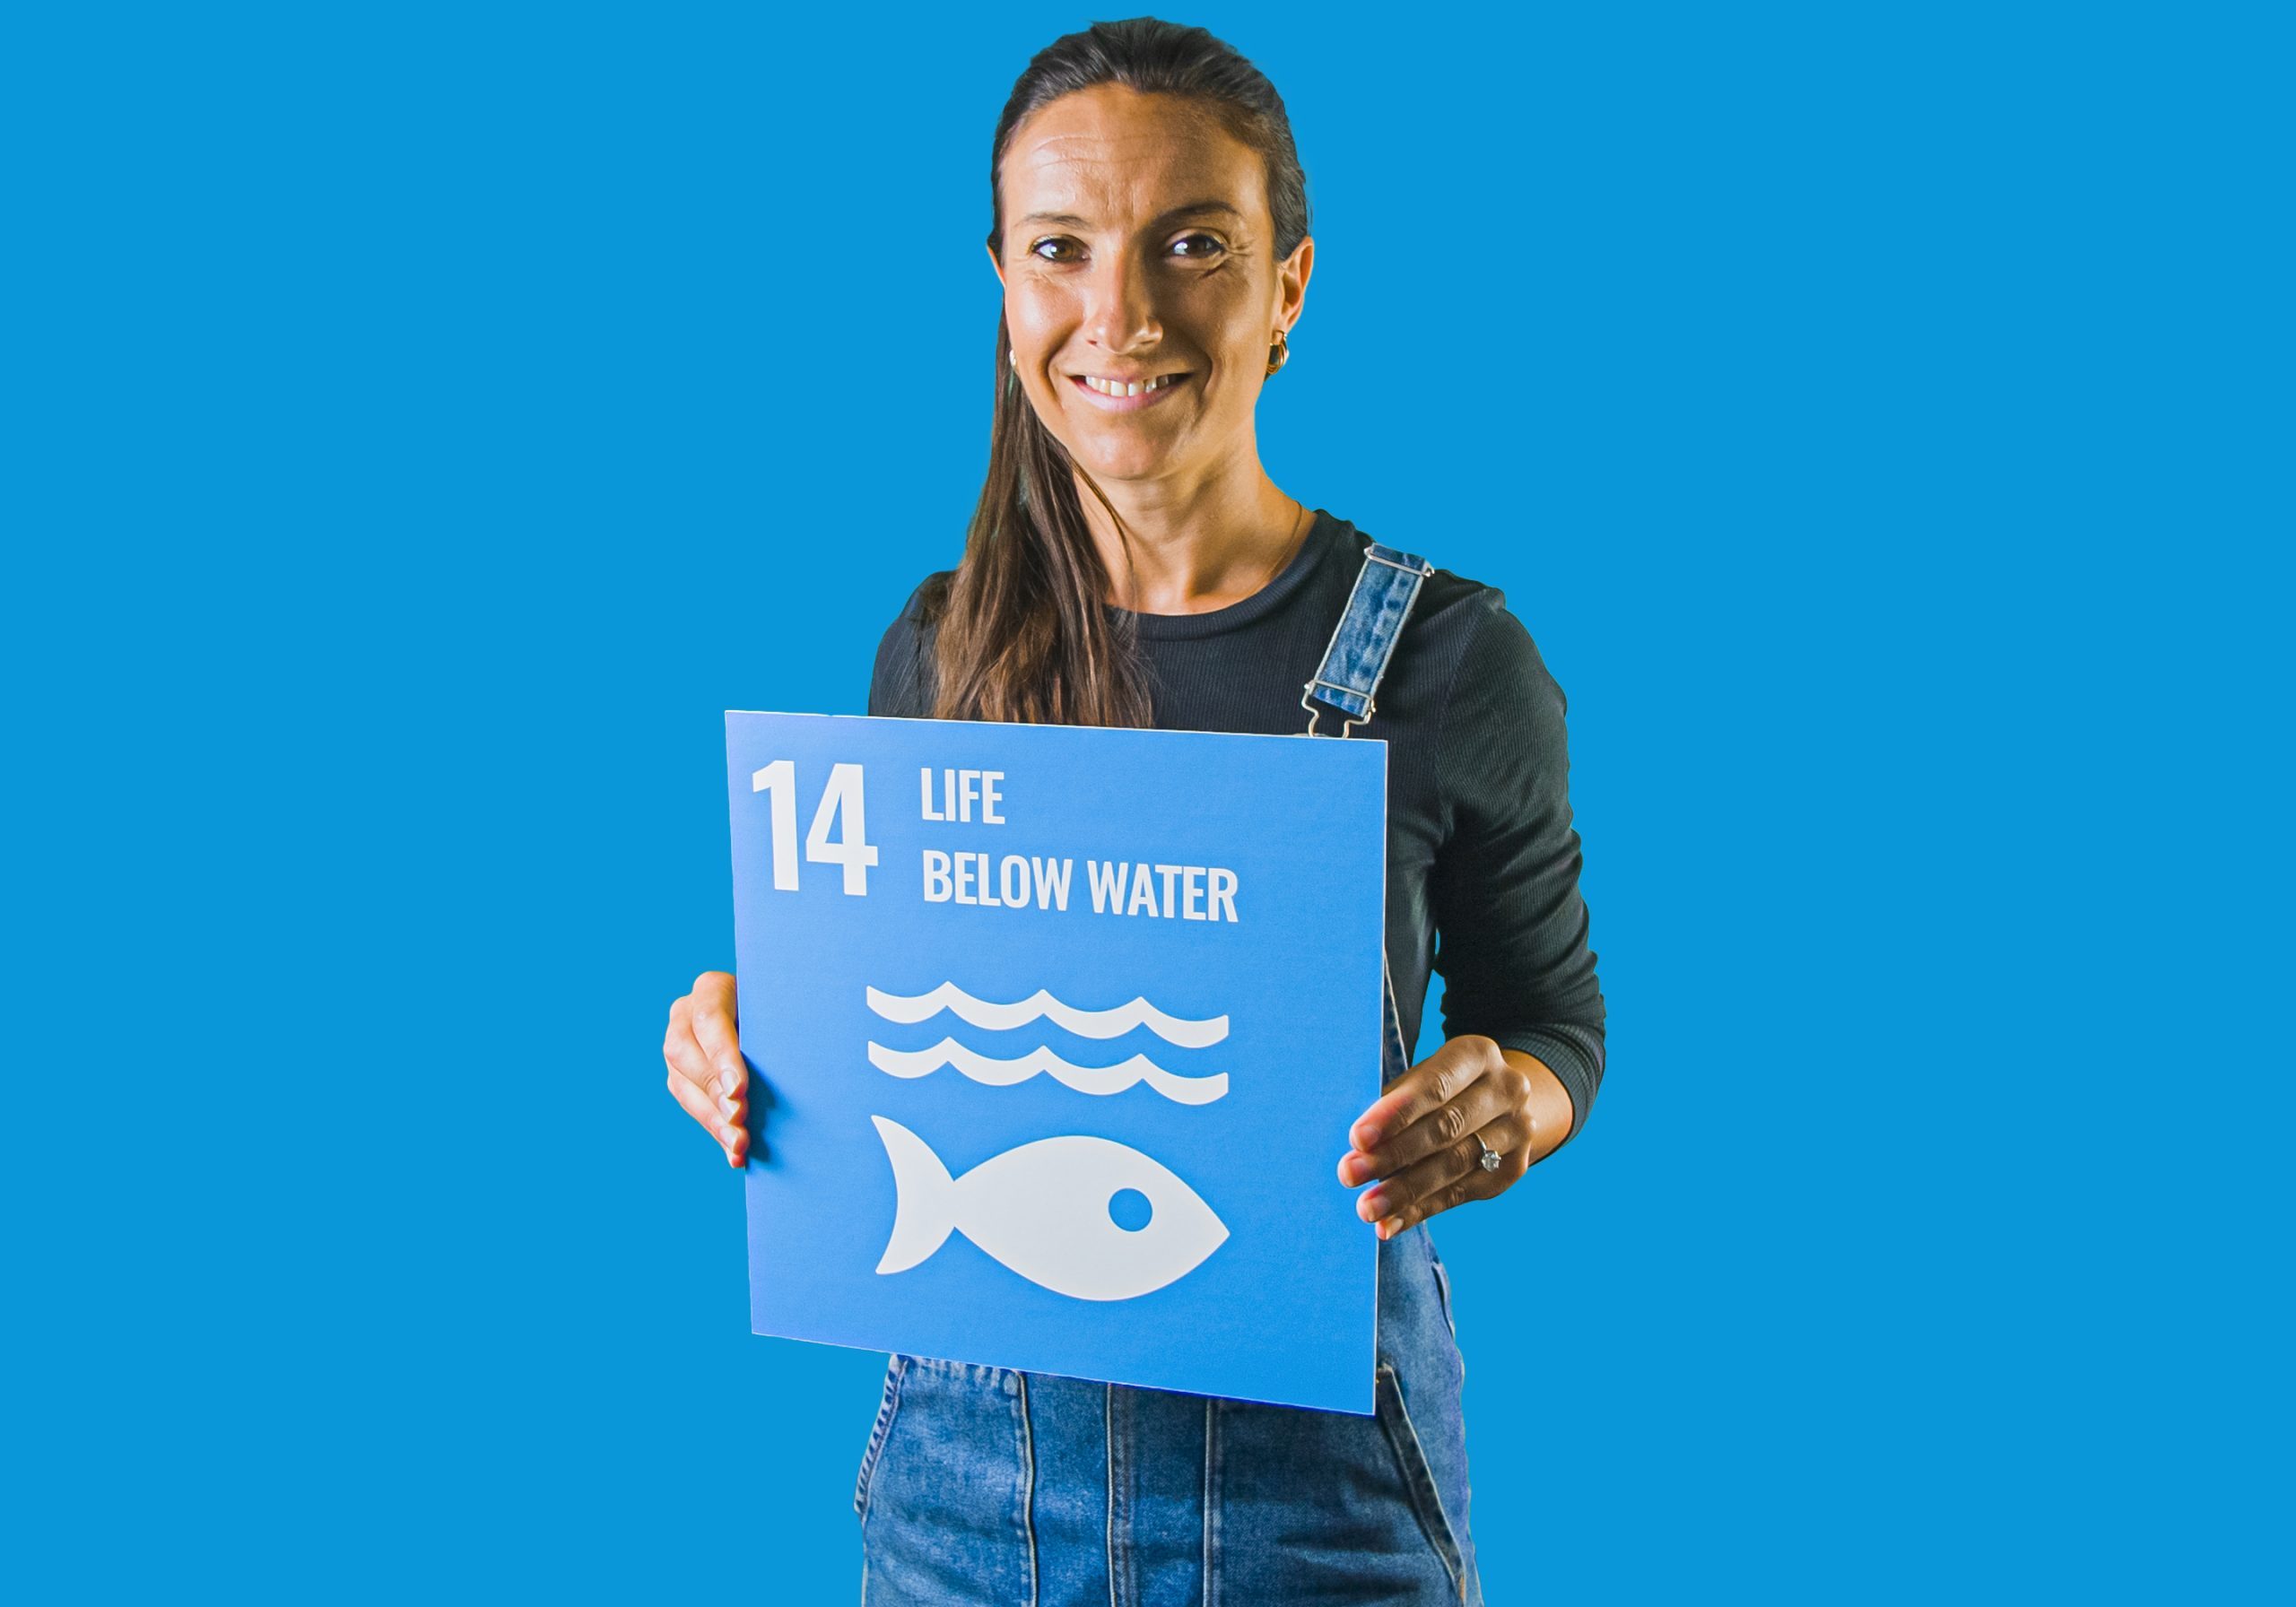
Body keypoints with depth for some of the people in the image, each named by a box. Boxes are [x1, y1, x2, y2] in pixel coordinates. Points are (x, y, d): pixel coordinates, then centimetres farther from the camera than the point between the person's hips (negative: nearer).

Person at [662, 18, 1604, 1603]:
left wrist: (1504, 1105, -19)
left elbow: (1554, 1022, 2)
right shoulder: (936, 652, -1)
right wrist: (755, 1029, -10)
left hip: (1313, 1452, -2)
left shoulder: (1451, 657, -9)